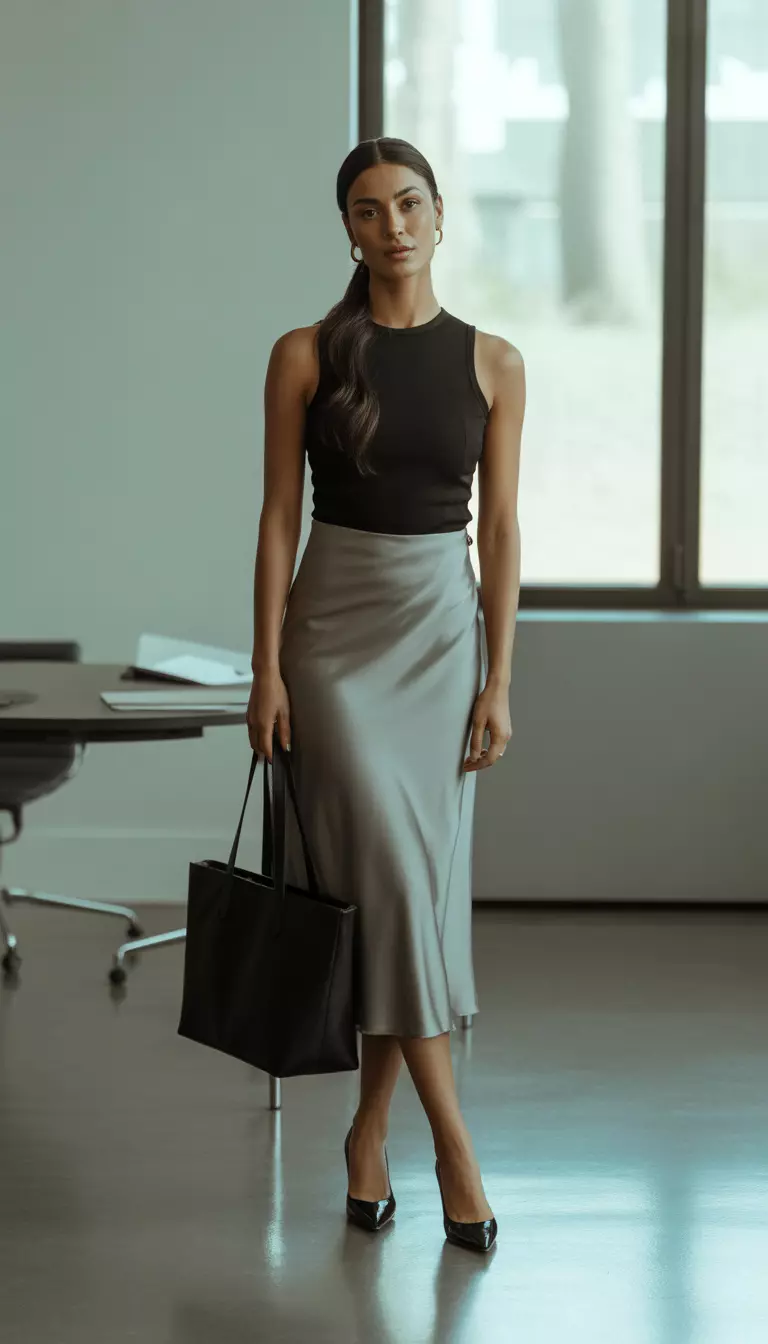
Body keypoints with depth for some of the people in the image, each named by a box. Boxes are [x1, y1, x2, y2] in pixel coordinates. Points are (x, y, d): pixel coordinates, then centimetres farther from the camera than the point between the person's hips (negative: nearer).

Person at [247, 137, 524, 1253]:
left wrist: (498, 682, -2)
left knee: (420, 875, 2)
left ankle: (371, 1130, 15)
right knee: (389, 868, -11)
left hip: (444, 627, 2)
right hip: (336, 625, -2)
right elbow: (278, 518, -2)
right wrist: (267, 670, -7)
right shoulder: (306, 357, -1)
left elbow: (500, 528, 2)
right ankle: (452, 1140, -7)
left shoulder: (492, 363, 3)